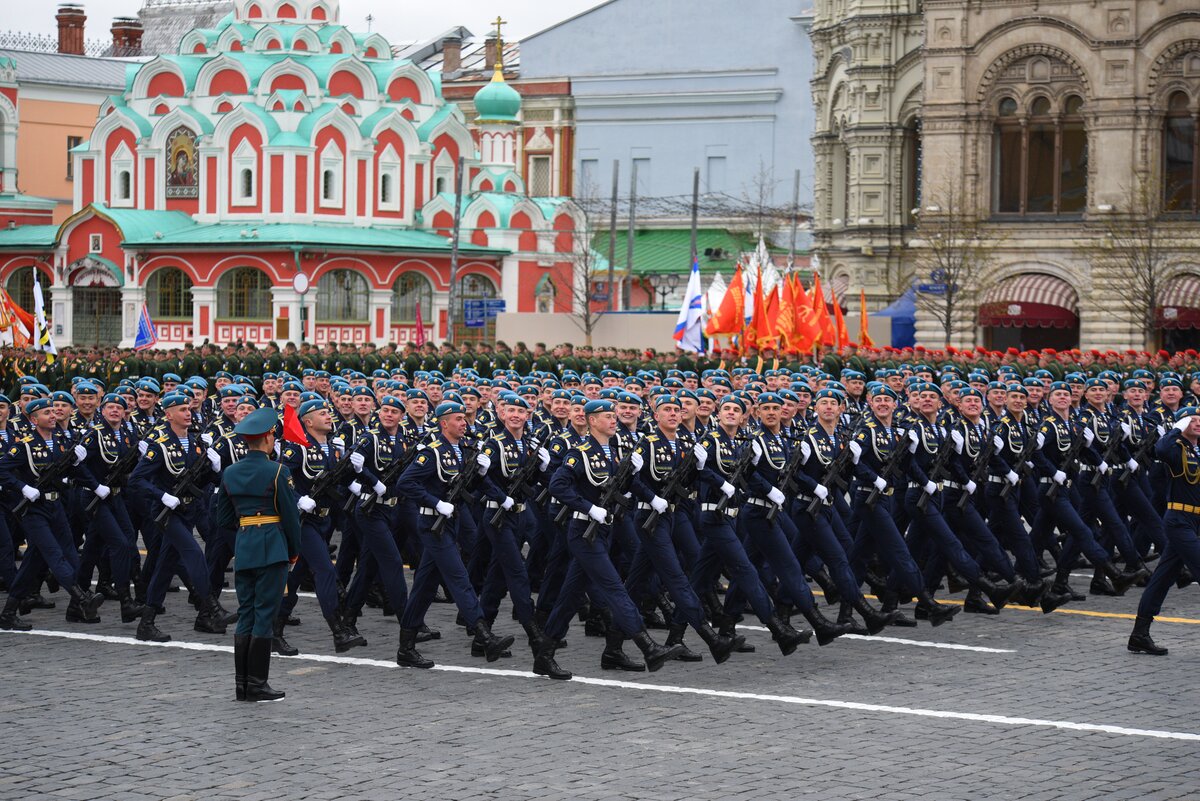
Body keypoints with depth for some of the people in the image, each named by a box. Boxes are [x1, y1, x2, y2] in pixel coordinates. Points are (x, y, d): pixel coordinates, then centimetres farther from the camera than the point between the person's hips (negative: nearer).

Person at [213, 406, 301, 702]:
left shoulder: (230, 473, 7)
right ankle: (257, 684, -1)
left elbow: (223, 518, 12)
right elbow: (291, 514, -7)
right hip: (272, 548, -6)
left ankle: (242, 685, 10)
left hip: (243, 547, 6)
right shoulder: (277, 472, -11)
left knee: (245, 615, 10)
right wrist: (295, 550, 5)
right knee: (264, 615, -2)